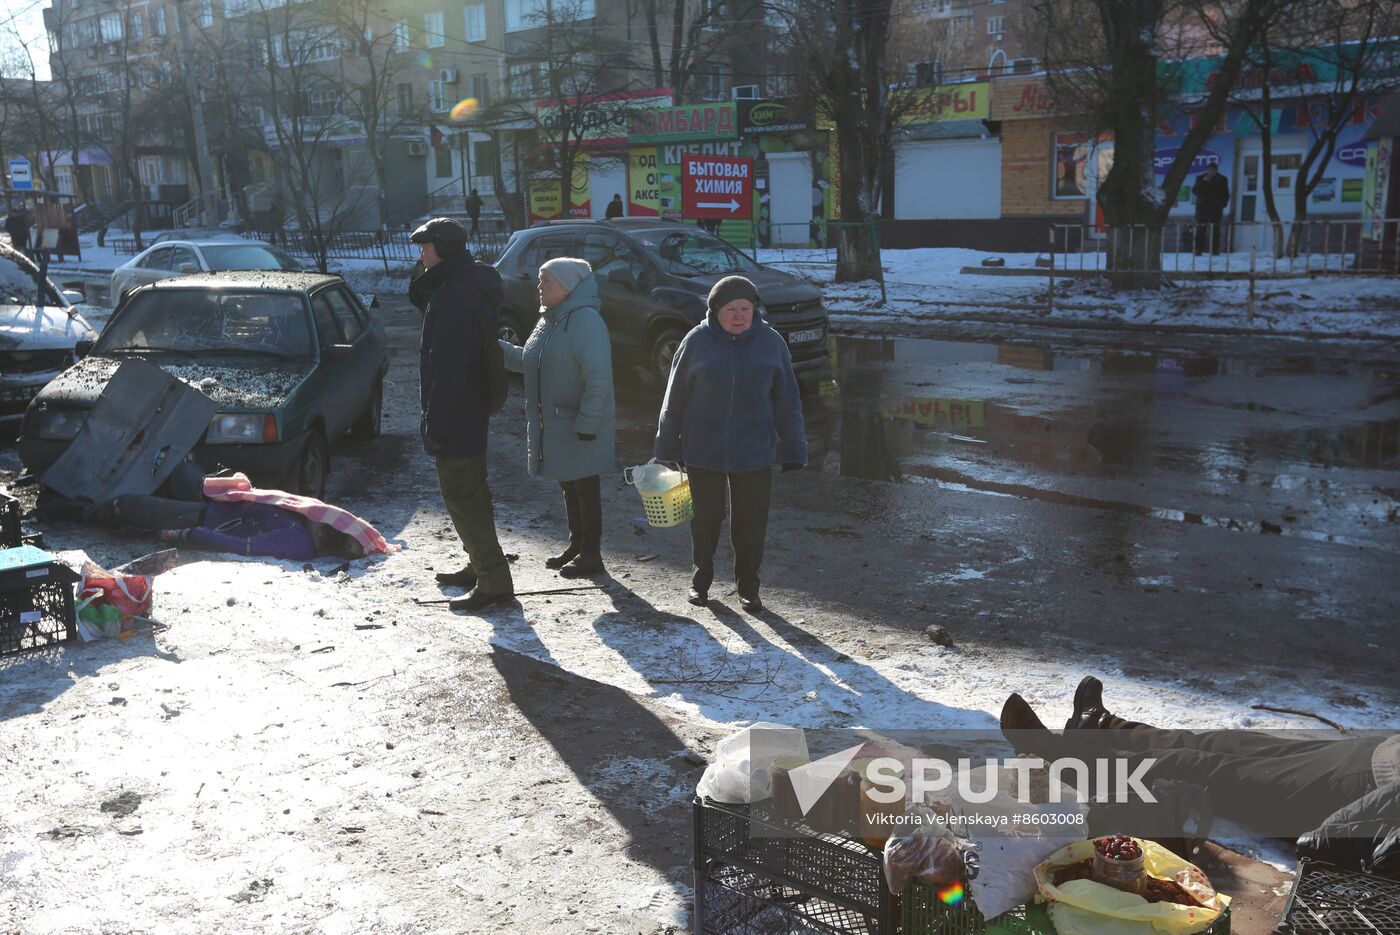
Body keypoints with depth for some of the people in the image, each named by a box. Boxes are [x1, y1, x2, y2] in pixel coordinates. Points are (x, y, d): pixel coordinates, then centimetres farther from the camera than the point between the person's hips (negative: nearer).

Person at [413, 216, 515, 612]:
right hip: (473, 412, 11)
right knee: (472, 494, 20)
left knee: (462, 497, -5)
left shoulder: (452, 295, -21)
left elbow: (447, 366, -25)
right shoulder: (476, 285, 12)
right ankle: (480, 567, 33)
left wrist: (436, 423, -21)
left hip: (455, 416, -11)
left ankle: (494, 581, -1)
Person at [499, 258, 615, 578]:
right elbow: (528, 361, 18)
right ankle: (576, 546, 32)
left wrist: (586, 423, -25)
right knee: (569, 485, 18)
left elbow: (598, 379, -24)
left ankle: (591, 554, 12)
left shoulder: (586, 320, -19)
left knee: (585, 488, 1)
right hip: (553, 425, 9)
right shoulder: (549, 320, 12)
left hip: (580, 428, -9)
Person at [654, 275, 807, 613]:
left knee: (752, 523, 7)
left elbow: (787, 401, 3)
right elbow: (675, 399, 1)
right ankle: (701, 581, 30)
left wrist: (793, 450, 2)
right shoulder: (697, 342, -6)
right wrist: (667, 448, 4)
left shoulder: (770, 342, -2)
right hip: (703, 452, -1)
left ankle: (748, 586, 25)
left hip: (754, 454, 1)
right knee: (706, 520, 10)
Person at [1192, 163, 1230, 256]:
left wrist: (1222, 205, 0)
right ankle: (1198, 250, -2)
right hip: (1202, 209, 0)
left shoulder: (1222, 180, 8)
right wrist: (1203, 182, -14)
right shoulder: (1201, 178, 6)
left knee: (1215, 231, -2)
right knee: (1200, 230, -4)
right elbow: (1195, 191, -3)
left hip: (1215, 210, 0)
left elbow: (1226, 195, 12)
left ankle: (1215, 250, -1)